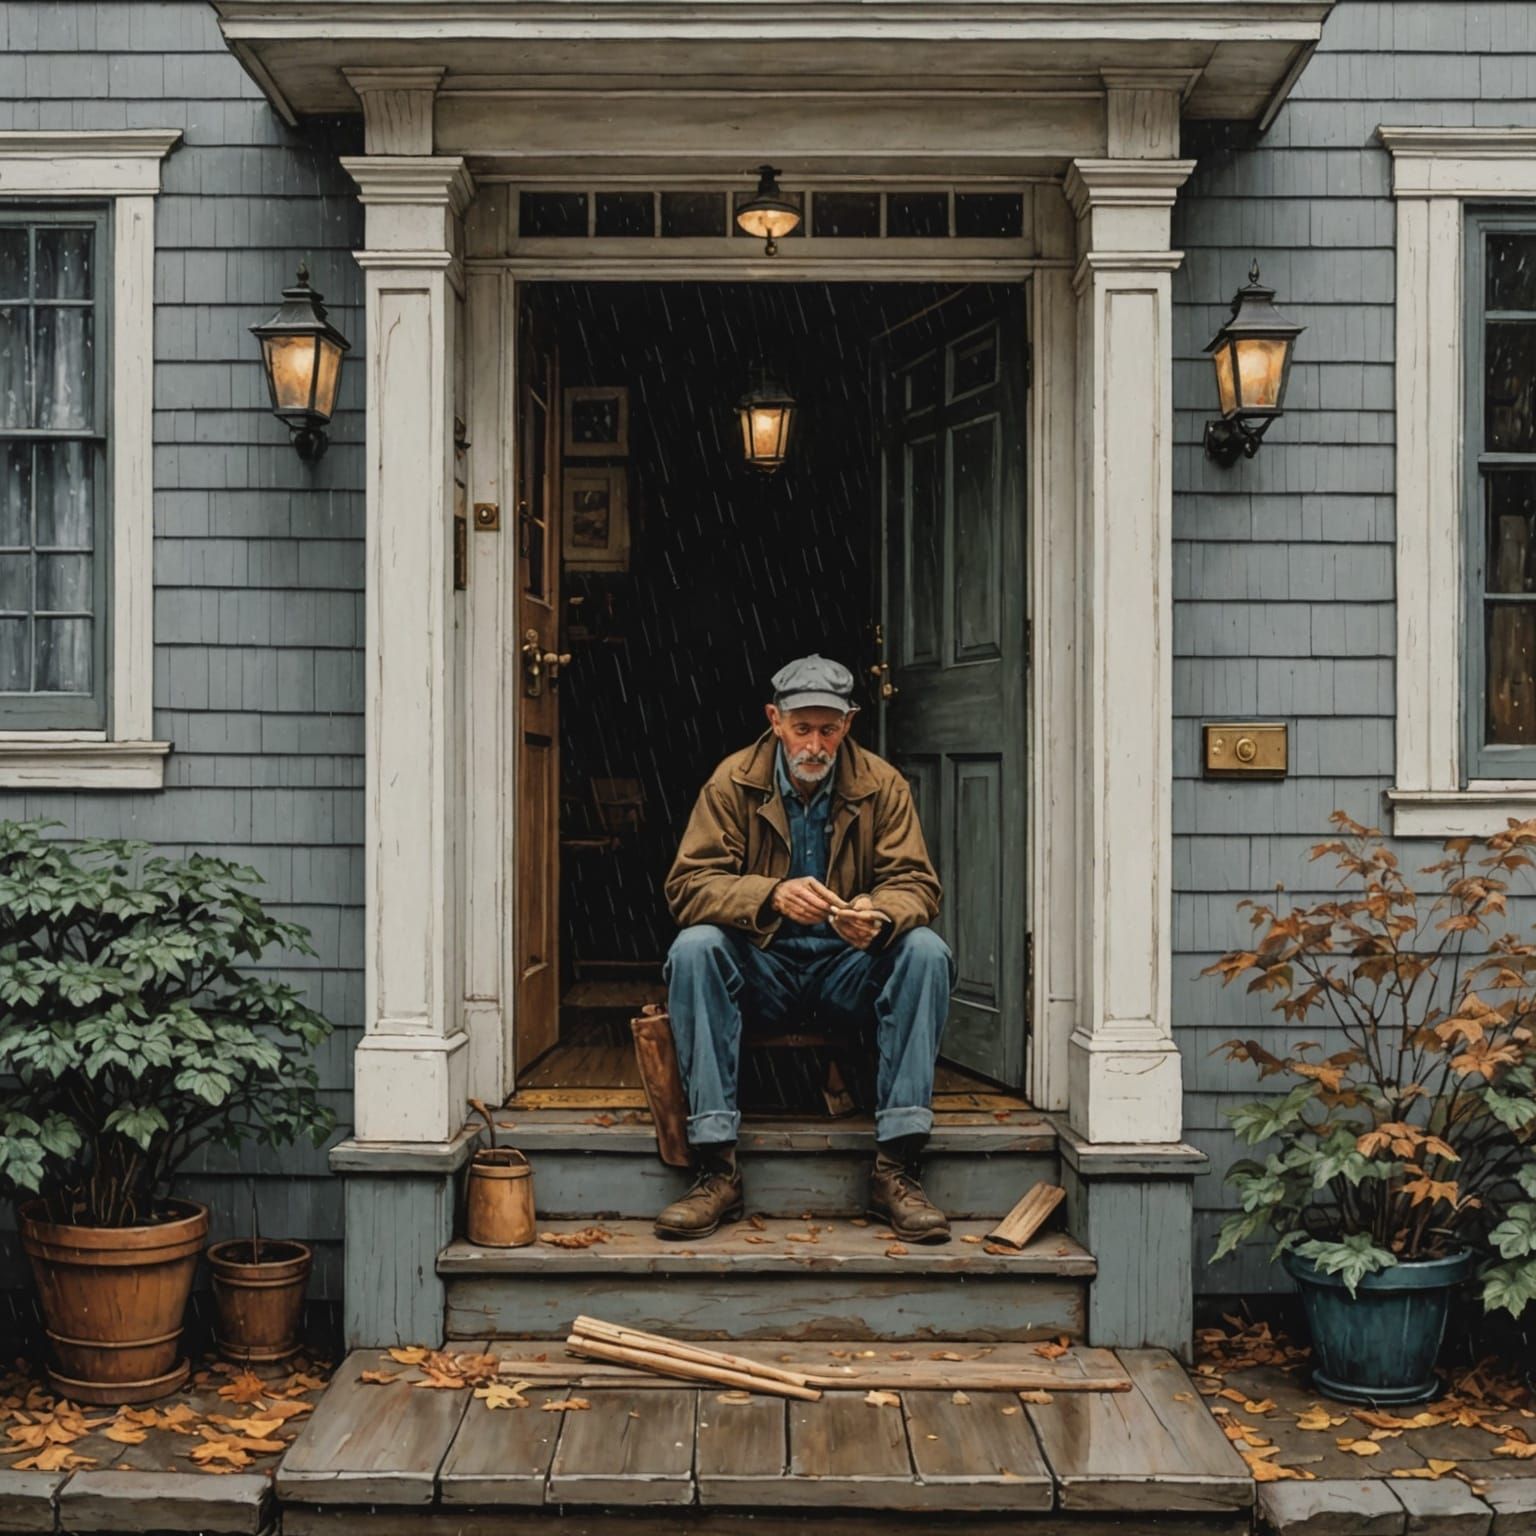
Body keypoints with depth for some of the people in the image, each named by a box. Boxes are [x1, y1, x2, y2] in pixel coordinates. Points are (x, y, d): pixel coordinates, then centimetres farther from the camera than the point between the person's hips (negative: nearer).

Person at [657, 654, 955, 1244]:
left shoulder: (881, 785, -1)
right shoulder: (733, 782, -5)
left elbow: (916, 884, -6)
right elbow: (687, 885, -13)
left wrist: (879, 914, -31)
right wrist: (772, 895, -32)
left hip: (848, 972, 1)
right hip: (762, 969, -1)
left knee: (925, 951, -27)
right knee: (693, 947, -30)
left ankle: (896, 1167, -26)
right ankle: (715, 1168, -30)